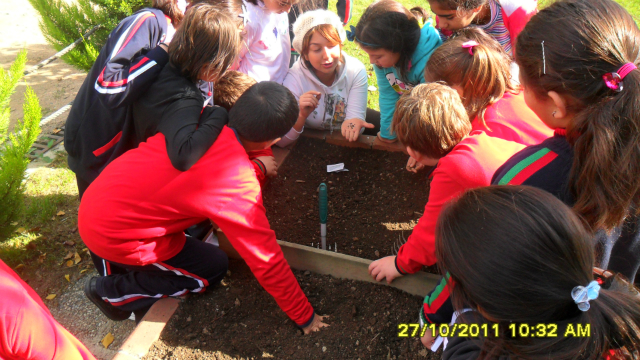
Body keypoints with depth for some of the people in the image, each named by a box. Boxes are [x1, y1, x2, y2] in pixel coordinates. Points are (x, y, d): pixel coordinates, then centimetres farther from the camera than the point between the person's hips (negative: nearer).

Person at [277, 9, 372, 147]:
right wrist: (301, 116, -42)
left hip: (347, 141, 3)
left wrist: (353, 123, -44)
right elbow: (280, 141, -24)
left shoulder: (356, 71, -15)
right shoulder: (295, 79, -21)